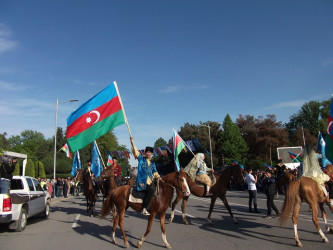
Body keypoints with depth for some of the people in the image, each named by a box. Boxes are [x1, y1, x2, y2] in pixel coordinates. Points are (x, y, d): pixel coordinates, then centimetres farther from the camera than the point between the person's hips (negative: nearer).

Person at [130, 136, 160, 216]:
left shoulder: (152, 163, 21)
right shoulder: (141, 159, 7)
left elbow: (154, 172, 23)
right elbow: (135, 152, -5)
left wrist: (158, 176, 3)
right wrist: (132, 143, -15)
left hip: (150, 182, 6)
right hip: (142, 182, -6)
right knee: (150, 191, -25)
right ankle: (144, 209, -20)